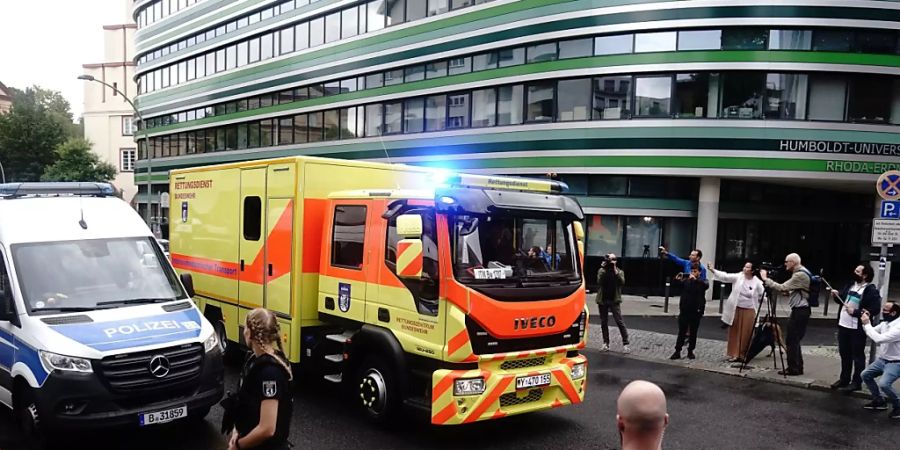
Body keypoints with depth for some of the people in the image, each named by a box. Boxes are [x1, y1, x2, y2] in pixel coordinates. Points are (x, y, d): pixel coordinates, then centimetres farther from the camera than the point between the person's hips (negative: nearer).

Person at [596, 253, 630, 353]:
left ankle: (625, 344, -7)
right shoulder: (601, 270, 6)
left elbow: (622, 281, -13)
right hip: (602, 300, 2)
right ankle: (606, 343, 16)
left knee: (619, 321, -9)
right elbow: (599, 281, -11)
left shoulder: (619, 271, 5)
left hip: (614, 300, -2)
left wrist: (615, 270, -15)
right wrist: (604, 269, -16)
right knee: (604, 322, 7)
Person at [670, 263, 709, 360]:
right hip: (684, 310, 1)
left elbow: (706, 285, -22)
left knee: (693, 333, 9)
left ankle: (690, 351, 21)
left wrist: (695, 279, -38)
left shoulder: (702, 282, -1)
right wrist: (677, 280, -25)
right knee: (681, 332, 4)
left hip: (696, 312, -1)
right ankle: (677, 352, 5)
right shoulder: (686, 281, 4)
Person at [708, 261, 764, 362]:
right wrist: (713, 270, -24)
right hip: (736, 310, 1)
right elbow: (725, 276, -13)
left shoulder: (757, 282, -6)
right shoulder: (738, 277, -3)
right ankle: (734, 354, 15)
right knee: (735, 333, 7)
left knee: (746, 334, 3)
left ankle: (743, 355, 15)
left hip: (749, 311, -1)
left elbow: (762, 295, 2)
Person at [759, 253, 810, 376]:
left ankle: (793, 368, -2)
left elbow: (782, 288, -22)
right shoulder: (799, 273, 17)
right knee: (794, 340, 13)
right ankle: (797, 367, 18)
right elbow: (788, 292, 19)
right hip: (799, 310, 10)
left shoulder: (800, 275, -16)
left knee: (792, 340, -6)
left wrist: (765, 279, -16)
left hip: (800, 311, -10)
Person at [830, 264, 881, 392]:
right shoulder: (850, 285, 10)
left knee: (857, 356, 3)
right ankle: (844, 379, 30)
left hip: (857, 328, -8)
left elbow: (874, 309, -20)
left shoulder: (871, 290, -14)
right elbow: (842, 300, 22)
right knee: (844, 354, 17)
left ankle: (856, 382, 12)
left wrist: (855, 312, -23)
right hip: (843, 325, 8)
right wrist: (836, 296, 0)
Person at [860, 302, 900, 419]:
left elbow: (878, 339, -36)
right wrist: (866, 321, -6)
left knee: (883, 384, -26)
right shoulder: (884, 323, 0)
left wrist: (867, 324, -28)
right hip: (882, 360, 9)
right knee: (865, 375, 11)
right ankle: (879, 401, 24)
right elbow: (871, 333, 11)